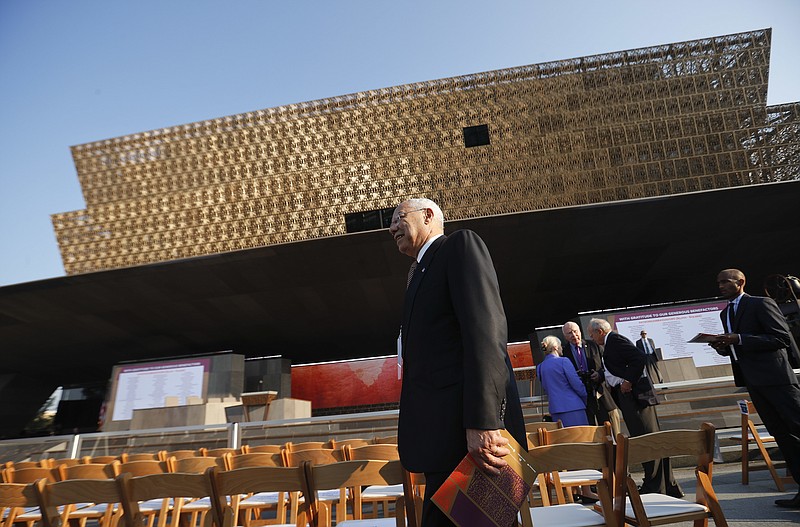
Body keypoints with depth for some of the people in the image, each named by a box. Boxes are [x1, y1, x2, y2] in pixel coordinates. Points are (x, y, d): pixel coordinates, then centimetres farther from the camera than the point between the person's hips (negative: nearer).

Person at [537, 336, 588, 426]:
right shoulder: (563, 361, -9)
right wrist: (585, 399, 7)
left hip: (555, 410, 6)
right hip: (573, 408, -6)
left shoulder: (540, 367, 8)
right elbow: (577, 384, -8)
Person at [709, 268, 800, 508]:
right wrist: (723, 347, -1)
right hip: (753, 380, 8)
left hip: (776, 377, -8)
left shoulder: (761, 304, -7)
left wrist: (739, 339, -22)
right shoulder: (725, 313, 16)